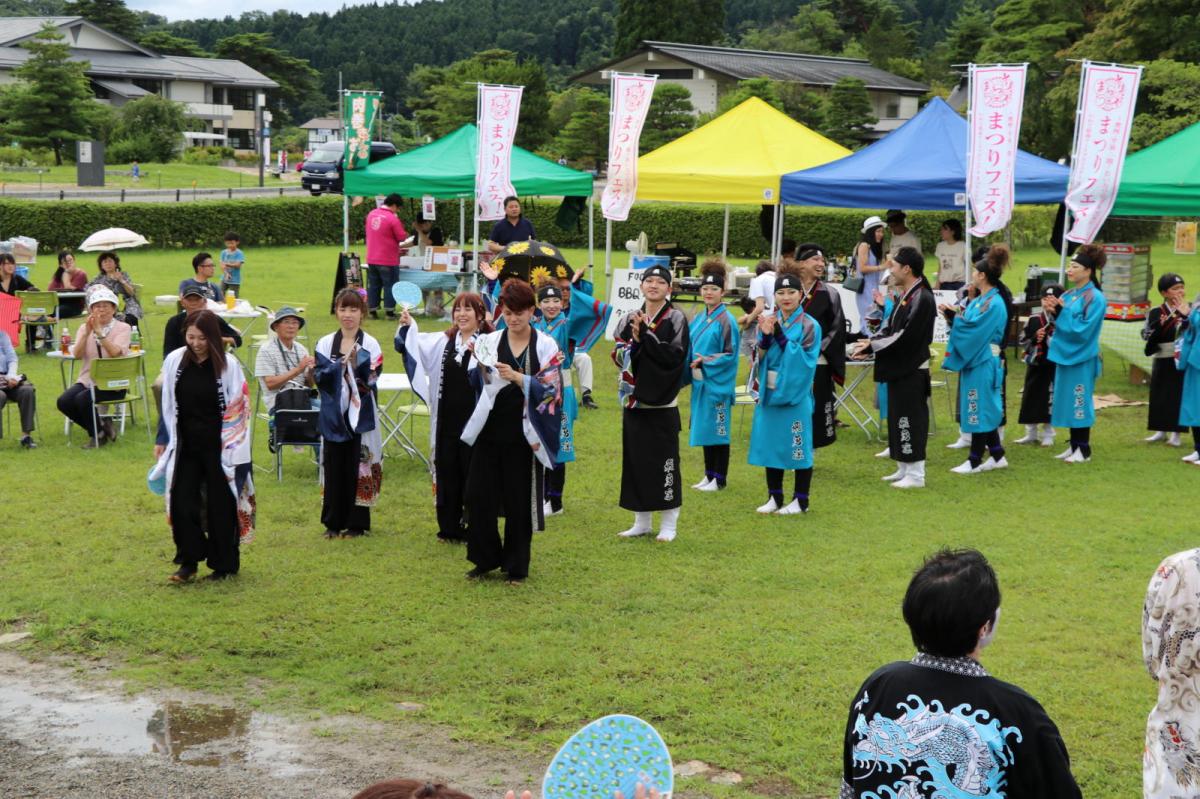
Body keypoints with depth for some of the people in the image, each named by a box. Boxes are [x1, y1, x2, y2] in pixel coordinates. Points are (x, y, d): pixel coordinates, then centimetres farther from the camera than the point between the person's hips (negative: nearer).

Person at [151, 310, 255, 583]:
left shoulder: (228, 366, -9)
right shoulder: (174, 361, 0)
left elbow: (239, 409, -6)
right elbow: (167, 404, 10)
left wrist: (233, 448, -9)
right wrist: (161, 440, 10)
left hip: (218, 447, -3)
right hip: (185, 445, 3)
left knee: (220, 506, 4)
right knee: (182, 503, -2)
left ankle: (224, 565, 18)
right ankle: (189, 561, 11)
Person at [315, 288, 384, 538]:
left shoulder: (370, 344, -1)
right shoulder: (325, 344, 5)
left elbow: (370, 379, -11)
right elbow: (320, 378, -5)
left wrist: (358, 359, -24)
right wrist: (340, 365, -18)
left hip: (360, 415, -2)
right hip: (333, 414, 2)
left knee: (358, 468, 2)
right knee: (333, 468, 5)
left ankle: (356, 522, 11)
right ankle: (333, 522, 15)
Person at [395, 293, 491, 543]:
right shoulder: (442, 341, 12)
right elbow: (411, 344, 9)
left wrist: (480, 358, -37)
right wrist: (407, 327, -8)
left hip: (474, 420, -6)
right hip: (447, 420, 6)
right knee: (447, 472, 11)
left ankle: (473, 529, 14)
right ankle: (450, 527, 22)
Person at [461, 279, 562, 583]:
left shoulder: (545, 346, -1)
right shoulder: (490, 342, 6)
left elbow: (550, 389, -9)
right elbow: (484, 381, 0)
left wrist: (517, 377, -22)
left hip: (523, 434, -2)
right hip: (490, 430, 3)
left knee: (519, 501, 4)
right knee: (478, 495, 2)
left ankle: (516, 566, 18)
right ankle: (486, 558, 20)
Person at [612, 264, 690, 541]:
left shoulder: (676, 319, -4)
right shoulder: (631, 319, 10)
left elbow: (675, 356, -15)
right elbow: (618, 355, 3)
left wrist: (646, 334, -18)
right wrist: (634, 340, -15)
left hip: (662, 403, -5)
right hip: (633, 401, 5)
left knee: (664, 461, -1)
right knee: (636, 461, 9)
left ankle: (669, 524, 9)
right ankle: (641, 521, 20)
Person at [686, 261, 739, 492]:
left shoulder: (726, 321, -11)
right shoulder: (698, 319, 11)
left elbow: (730, 354, -13)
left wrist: (706, 361, -19)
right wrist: (691, 361, 0)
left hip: (717, 383, -7)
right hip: (700, 382, 7)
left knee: (718, 430, 0)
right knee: (704, 428, 12)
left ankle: (720, 479, 7)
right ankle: (709, 475, 21)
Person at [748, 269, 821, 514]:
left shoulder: (809, 326, -6)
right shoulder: (768, 321, 7)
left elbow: (805, 359, -16)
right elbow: (760, 357, 3)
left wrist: (781, 336, -22)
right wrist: (765, 336, -16)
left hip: (795, 394, -5)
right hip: (769, 392, 5)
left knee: (797, 447, 0)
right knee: (770, 445, 10)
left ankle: (801, 501, 10)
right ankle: (774, 497, 21)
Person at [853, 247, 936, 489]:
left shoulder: (921, 298, -18)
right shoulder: (905, 296, 11)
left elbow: (905, 337, -22)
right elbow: (890, 327, 13)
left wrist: (872, 345, -16)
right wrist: (870, 343, -4)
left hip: (912, 372, -10)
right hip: (898, 369, 10)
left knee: (911, 420, -4)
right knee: (897, 419, 15)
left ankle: (915, 474, 2)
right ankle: (903, 469, 24)